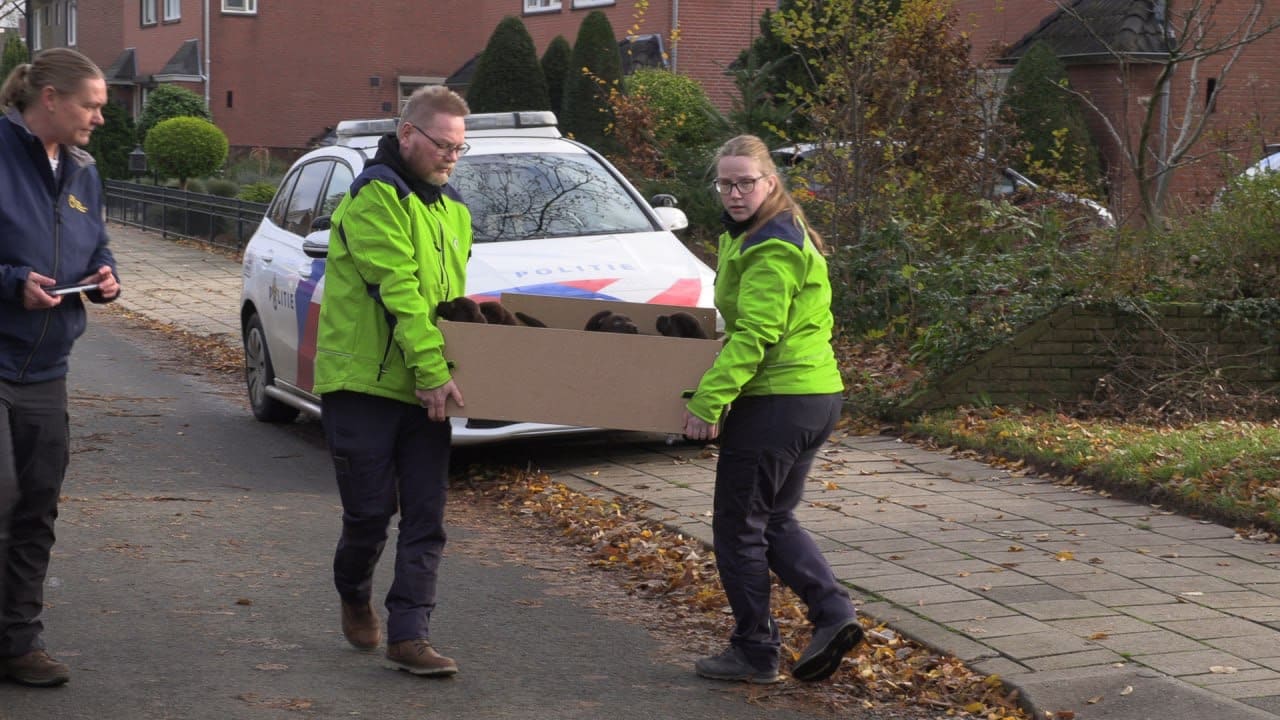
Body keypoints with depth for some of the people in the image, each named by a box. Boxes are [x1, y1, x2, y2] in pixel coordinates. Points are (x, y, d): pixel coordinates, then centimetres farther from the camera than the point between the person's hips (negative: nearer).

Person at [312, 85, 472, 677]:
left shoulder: (452, 210, 15)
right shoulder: (376, 196, -12)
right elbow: (398, 290, -20)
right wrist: (434, 370, -24)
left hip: (425, 389, 7)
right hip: (365, 380, -7)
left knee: (425, 517, 0)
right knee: (371, 510, 2)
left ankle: (408, 636, 4)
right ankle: (355, 600, 29)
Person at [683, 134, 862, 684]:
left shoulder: (771, 248, -17)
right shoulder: (781, 234, 16)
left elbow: (754, 335, -24)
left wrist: (709, 400, -25)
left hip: (776, 403, -11)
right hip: (815, 396, 11)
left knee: (738, 526, 2)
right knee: (774, 520, 20)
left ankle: (755, 652, 11)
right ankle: (833, 613, 7)